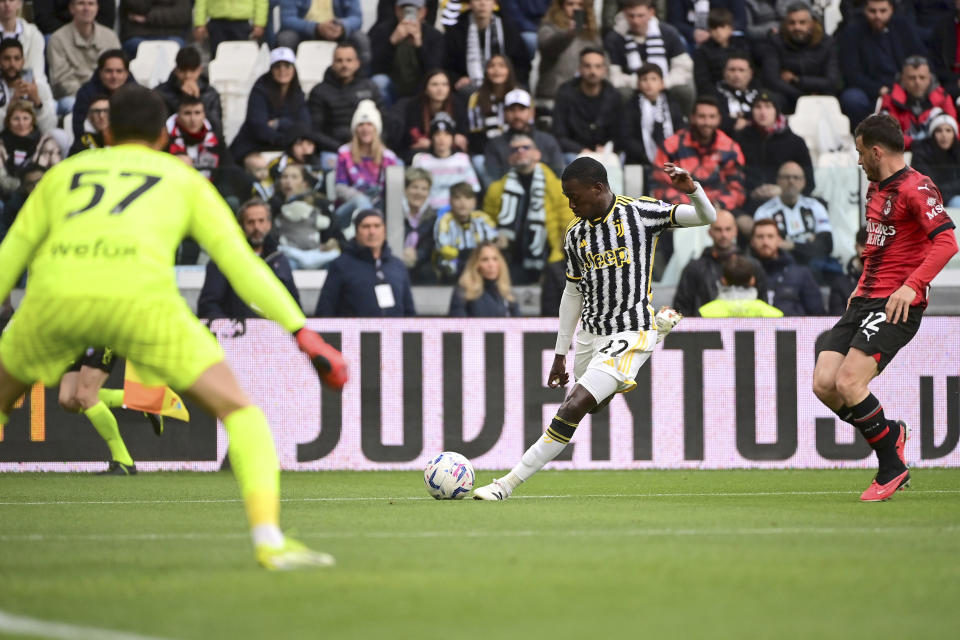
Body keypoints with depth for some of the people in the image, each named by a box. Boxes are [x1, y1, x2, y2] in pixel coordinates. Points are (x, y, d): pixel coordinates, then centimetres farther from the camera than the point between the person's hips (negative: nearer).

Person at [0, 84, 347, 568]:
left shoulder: (64, 173, 35)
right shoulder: (185, 180, 28)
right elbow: (241, 262, 17)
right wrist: (304, 335, 14)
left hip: (57, 294, 3)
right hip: (137, 298, -3)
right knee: (240, 411, 5)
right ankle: (269, 541, -15)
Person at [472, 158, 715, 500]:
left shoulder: (639, 213, -8)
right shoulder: (576, 234, 6)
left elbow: (707, 217, -8)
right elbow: (573, 293, 14)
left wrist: (691, 189, -30)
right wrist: (560, 355, 14)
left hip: (630, 334, -7)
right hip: (590, 334, 7)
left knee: (574, 407, -20)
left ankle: (507, 484, -19)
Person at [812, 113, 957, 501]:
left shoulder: (915, 188, -11)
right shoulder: (875, 189, 18)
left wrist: (911, 286, -29)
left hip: (897, 305, -9)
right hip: (866, 300, 9)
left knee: (849, 382, -21)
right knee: (824, 385, -4)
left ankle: (892, 468, -4)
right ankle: (890, 435, 17)